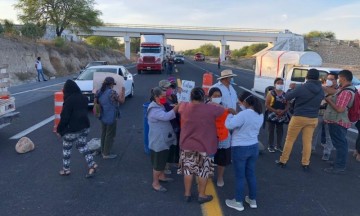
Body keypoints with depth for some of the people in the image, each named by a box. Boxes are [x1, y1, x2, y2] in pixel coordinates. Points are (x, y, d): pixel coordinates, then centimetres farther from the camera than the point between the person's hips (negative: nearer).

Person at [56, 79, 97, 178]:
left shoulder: (69, 100, -19)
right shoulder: (83, 98, 3)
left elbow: (64, 117, -17)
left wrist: (59, 129, -8)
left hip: (72, 129, -7)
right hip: (84, 127, 7)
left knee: (66, 148, 12)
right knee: (82, 146, 18)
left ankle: (66, 169, 23)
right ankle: (92, 164, 7)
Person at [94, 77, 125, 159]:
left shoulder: (99, 91, 2)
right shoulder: (112, 92, -20)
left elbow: (95, 102, 9)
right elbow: (122, 100, -13)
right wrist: (123, 91, 0)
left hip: (102, 117, 8)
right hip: (111, 117, -8)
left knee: (104, 134, 20)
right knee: (110, 135, 3)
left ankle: (103, 151, 31)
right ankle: (106, 154, 10)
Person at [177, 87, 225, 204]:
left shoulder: (184, 107, -7)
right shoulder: (210, 109, -16)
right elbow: (223, 109, 2)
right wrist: (212, 104, 16)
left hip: (187, 145, 3)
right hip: (205, 146, -3)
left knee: (188, 170, 15)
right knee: (203, 171, 11)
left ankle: (187, 194, 26)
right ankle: (202, 195, 23)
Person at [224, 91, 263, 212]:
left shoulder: (244, 114, -24)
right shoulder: (260, 115, 3)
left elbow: (229, 125, -23)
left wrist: (230, 114, -5)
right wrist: (236, 115, 8)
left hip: (240, 148, -7)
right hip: (254, 147, 7)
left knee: (240, 176, 5)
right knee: (251, 174, 19)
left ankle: (238, 202, 18)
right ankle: (253, 200, 30)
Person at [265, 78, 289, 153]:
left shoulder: (285, 94, 5)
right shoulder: (271, 93, -6)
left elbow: (287, 105, 7)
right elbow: (266, 105, -10)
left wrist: (283, 111, -13)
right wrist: (275, 110, -19)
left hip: (281, 116, 4)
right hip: (272, 115, -4)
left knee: (280, 131, 11)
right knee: (271, 131, 4)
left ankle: (278, 146, 23)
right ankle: (271, 146, 13)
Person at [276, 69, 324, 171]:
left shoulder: (301, 88, -15)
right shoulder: (321, 91, 1)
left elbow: (287, 97, -7)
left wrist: (294, 90, 13)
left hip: (299, 117, -4)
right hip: (313, 119, 4)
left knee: (289, 140, 7)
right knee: (307, 142, 10)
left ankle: (282, 161, 14)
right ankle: (305, 164, 15)